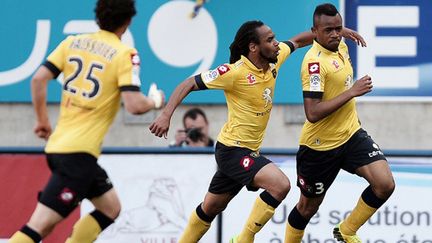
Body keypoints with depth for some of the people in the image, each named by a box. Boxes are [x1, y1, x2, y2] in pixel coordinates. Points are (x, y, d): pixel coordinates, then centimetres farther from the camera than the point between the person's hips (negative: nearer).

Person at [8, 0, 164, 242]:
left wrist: (43, 120, 16)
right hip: (80, 150, -8)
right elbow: (135, 105, -16)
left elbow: (38, 79, 4)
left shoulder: (72, 42, 10)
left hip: (57, 143, 8)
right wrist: (155, 101, 6)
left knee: (111, 207, 22)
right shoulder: (125, 54, -8)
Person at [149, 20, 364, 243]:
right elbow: (189, 84, -17)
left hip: (249, 151, 8)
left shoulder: (273, 60, 0)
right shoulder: (235, 72, -21)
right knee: (280, 184, -23)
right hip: (233, 148, -8)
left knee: (211, 208, 19)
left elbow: (297, 41, 19)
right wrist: (166, 115, -27)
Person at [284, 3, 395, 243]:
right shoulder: (314, 62, -23)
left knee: (384, 184, -12)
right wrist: (352, 92, -30)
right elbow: (312, 113, -32)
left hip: (351, 134, 7)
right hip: (320, 146, -6)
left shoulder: (341, 47, 2)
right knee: (309, 207, 9)